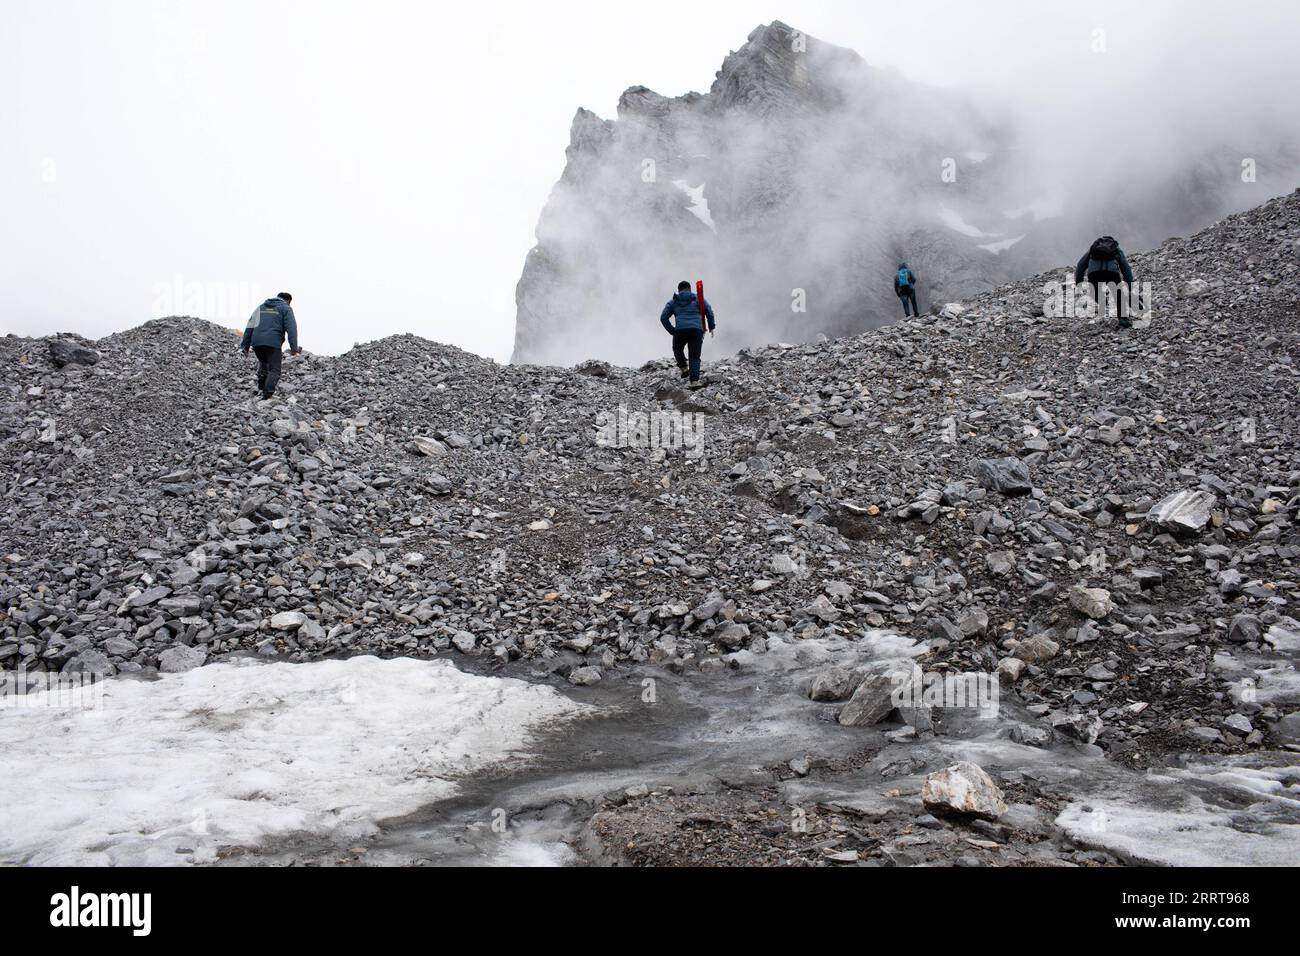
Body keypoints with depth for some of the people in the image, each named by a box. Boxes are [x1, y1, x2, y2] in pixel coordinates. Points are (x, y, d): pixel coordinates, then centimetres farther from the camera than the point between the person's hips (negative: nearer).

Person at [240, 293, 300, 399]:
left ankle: (261, 389, 25)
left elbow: (250, 327, 19)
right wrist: (294, 348, -10)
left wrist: (245, 346, 18)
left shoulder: (260, 307, 25)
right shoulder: (286, 308, 11)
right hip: (273, 343, -5)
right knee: (274, 370, -2)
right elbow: (291, 328, -4)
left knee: (263, 363, 29)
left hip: (256, 342, 5)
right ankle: (267, 394, -20)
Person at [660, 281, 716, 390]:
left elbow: (663, 317, 13)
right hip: (696, 330, 0)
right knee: (694, 356, 4)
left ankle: (684, 368, 13)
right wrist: (711, 327, 18)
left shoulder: (673, 302, 19)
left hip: (680, 331, 0)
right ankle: (694, 381, -11)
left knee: (677, 349, 30)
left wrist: (672, 331, 16)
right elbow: (709, 311, 9)